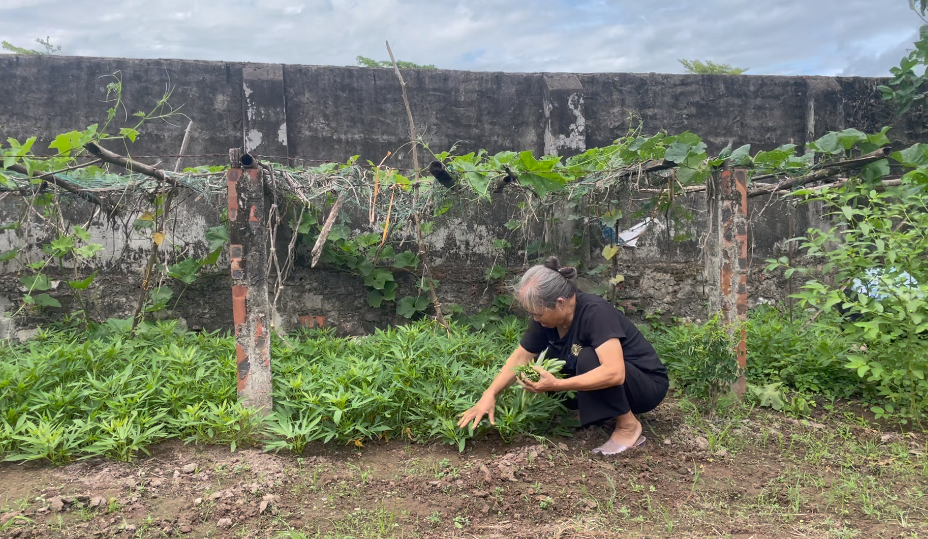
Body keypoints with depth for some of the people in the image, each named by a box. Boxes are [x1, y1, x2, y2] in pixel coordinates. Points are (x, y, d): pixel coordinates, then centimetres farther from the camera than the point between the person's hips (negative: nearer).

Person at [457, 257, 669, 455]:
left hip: (648, 383, -7)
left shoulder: (595, 313, -31)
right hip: (611, 385, 7)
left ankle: (628, 426, -15)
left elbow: (614, 373, -42)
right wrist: (490, 394, -12)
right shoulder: (547, 317, -11)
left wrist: (556, 385, -45)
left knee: (588, 358, -32)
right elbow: (520, 357, -2)